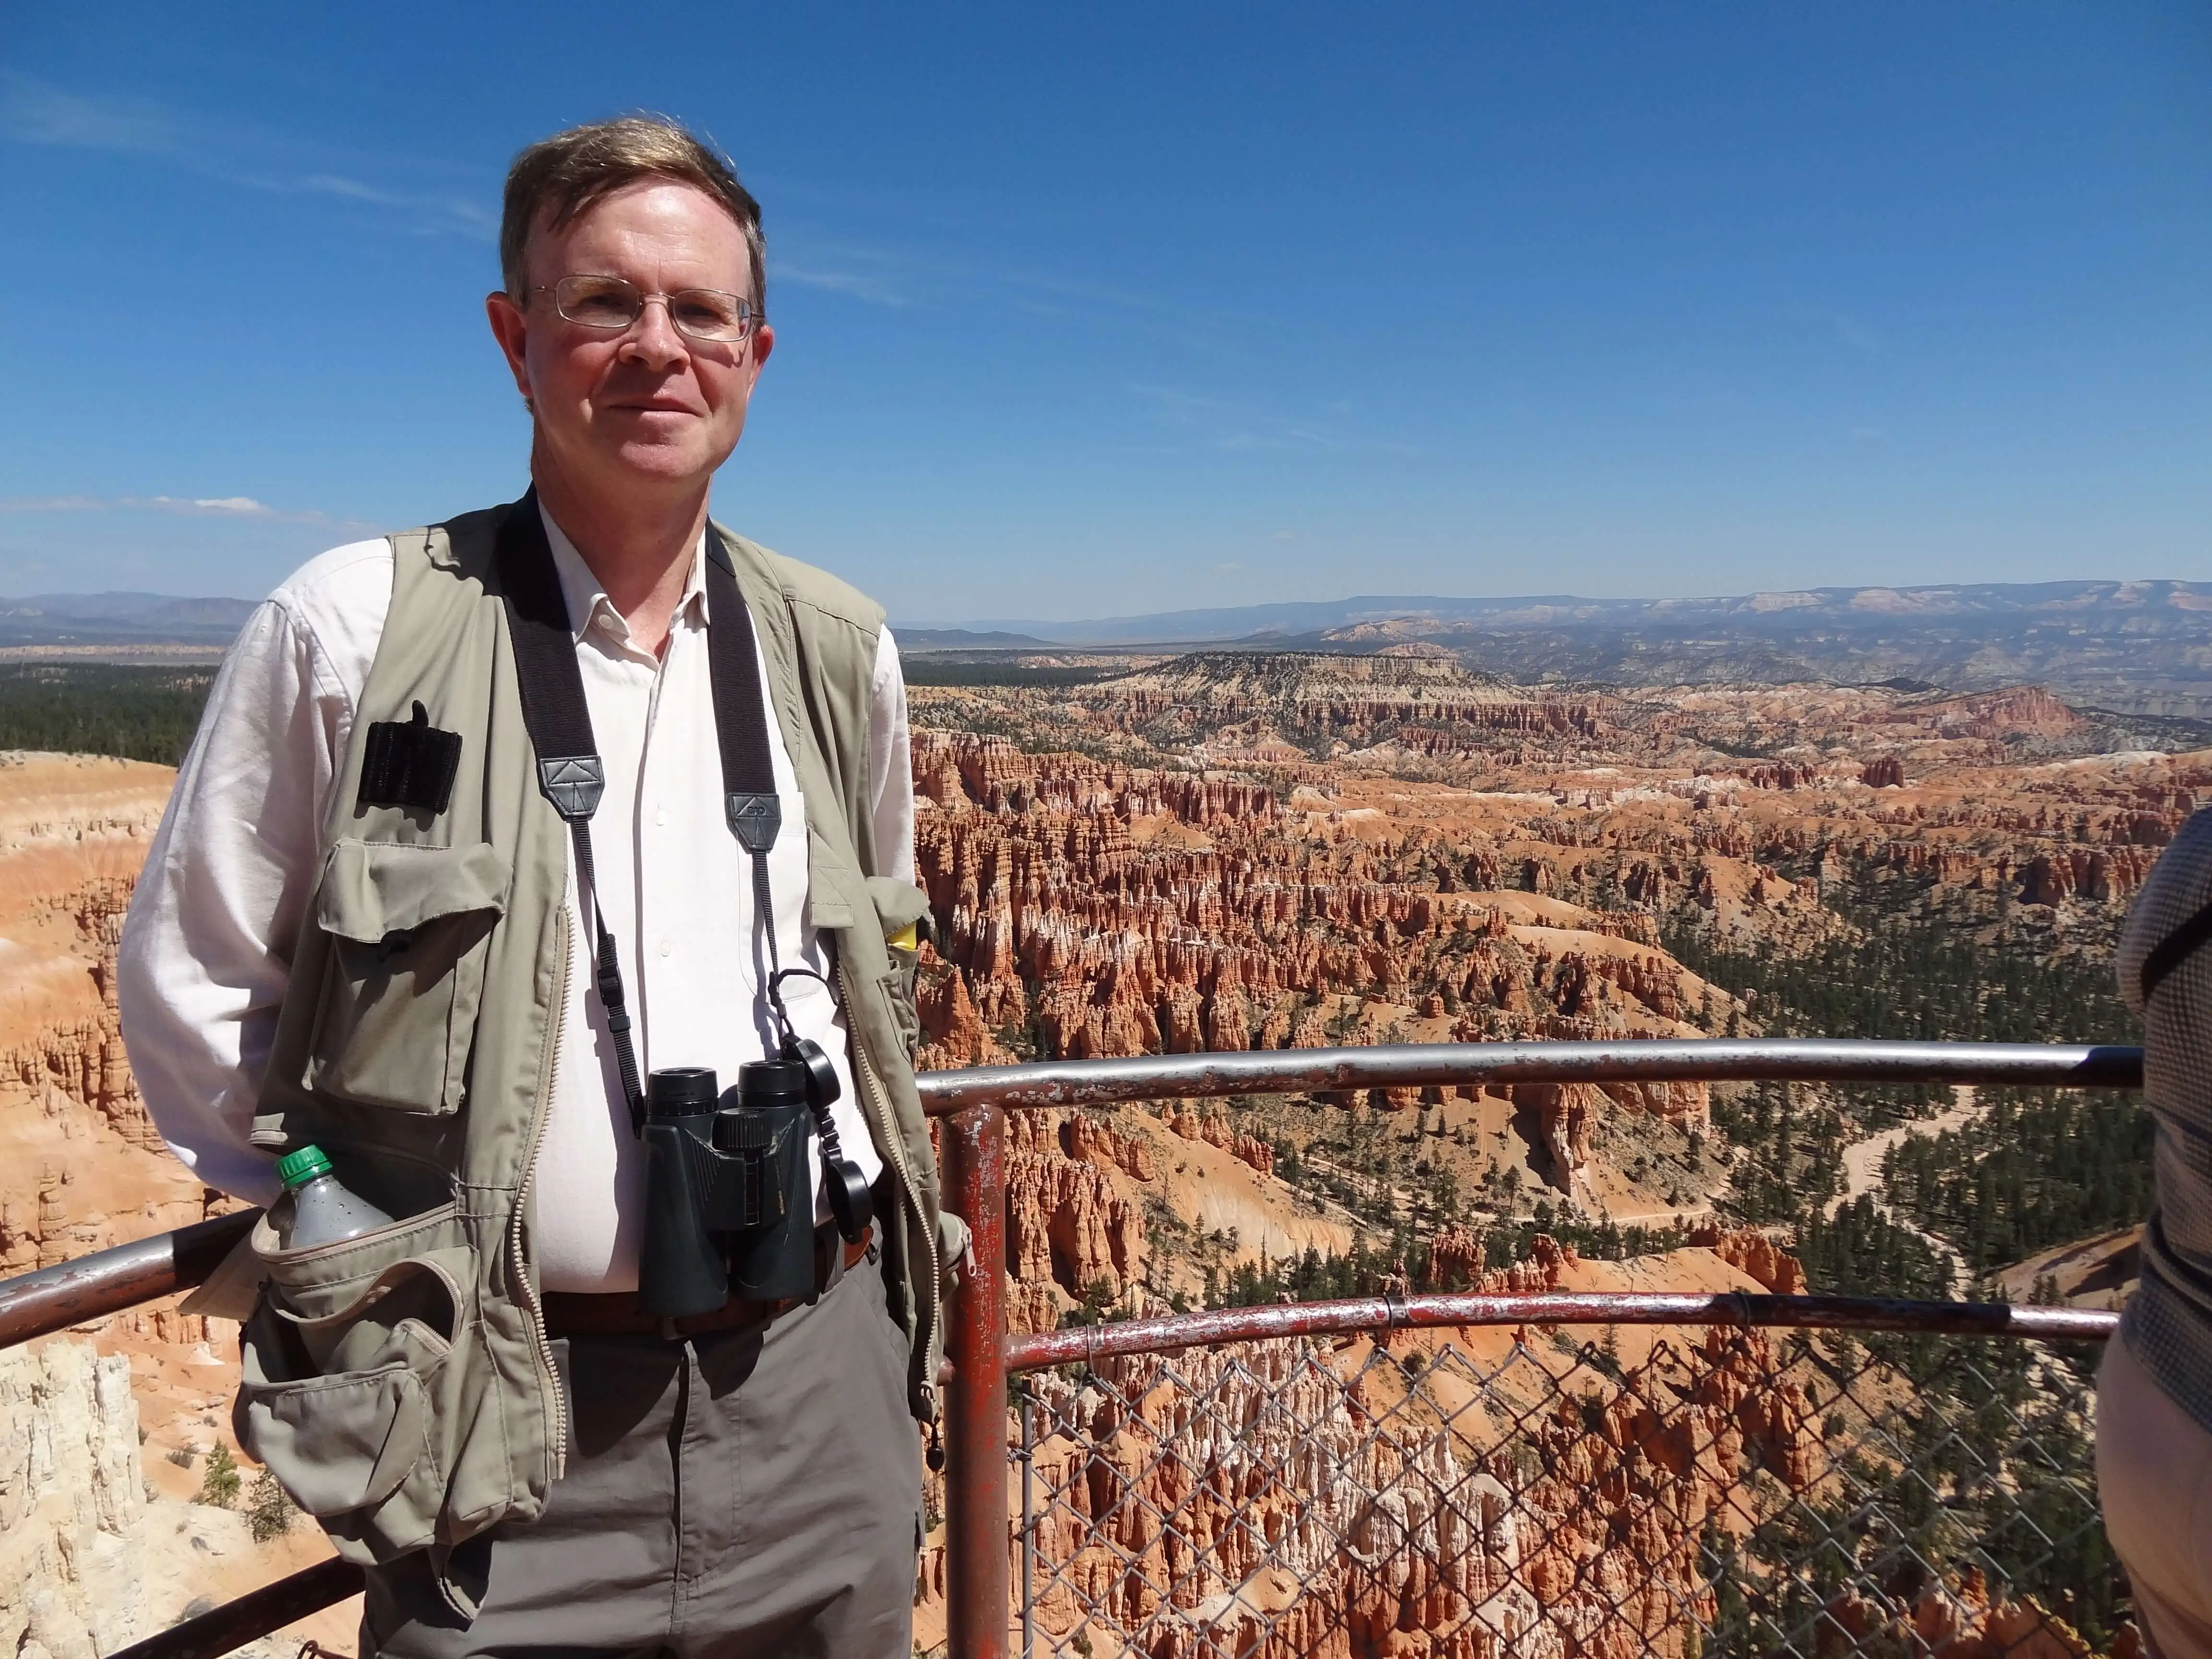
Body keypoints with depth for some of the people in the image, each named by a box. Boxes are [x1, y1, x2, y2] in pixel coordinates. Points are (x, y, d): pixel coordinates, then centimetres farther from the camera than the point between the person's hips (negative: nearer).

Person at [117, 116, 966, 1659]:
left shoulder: (839, 650, 3)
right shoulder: (353, 628, -7)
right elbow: (189, 983, 1)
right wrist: (363, 1237, 0)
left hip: (825, 1377, 4)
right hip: (506, 1424, -3)